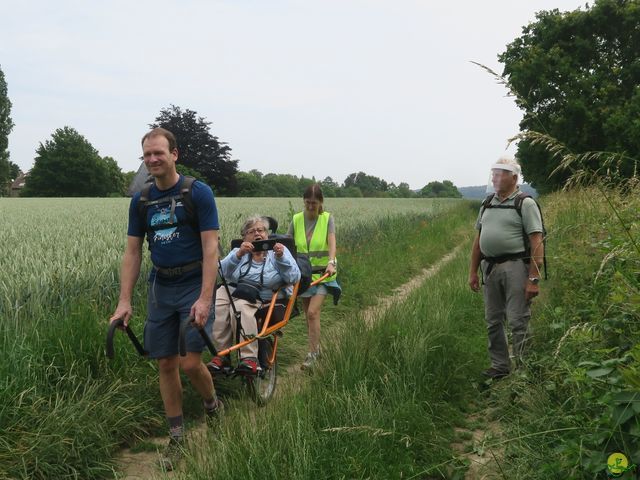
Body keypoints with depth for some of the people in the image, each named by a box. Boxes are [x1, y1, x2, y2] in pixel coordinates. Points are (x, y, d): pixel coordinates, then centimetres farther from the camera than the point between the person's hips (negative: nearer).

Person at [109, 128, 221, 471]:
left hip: (194, 285, -4)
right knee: (166, 365, 7)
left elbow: (210, 247, -13)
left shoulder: (198, 193, -9)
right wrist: (124, 301, 0)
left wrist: (205, 298, -22)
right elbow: (132, 252, 7)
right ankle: (176, 437, 21)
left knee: (190, 363, -10)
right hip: (160, 288, 5)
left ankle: (213, 407, 22)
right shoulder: (141, 200, 5)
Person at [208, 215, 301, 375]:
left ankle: (249, 358, -38)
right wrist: (238, 255, -16)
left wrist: (281, 257, -14)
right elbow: (222, 272, -1)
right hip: (232, 291, 3)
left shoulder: (278, 250, 14)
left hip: (262, 298, -2)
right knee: (217, 305, -30)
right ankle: (221, 354, -27)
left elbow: (294, 278, -1)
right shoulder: (239, 251, 20)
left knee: (240, 307, -35)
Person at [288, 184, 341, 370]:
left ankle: (312, 353, -6)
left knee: (312, 312, -15)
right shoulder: (296, 220, 2)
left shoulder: (327, 218, -5)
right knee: (309, 315, 10)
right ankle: (316, 347, 27)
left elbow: (332, 242, -18)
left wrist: (331, 262, -35)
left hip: (322, 273, -3)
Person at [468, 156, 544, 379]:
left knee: (518, 321, -4)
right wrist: (473, 271, 13)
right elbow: (478, 240, 17)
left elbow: (537, 243, -11)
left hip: (515, 266, -6)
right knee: (493, 321, 11)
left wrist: (533, 279, -17)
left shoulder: (525, 204, -6)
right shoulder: (488, 204, 14)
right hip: (490, 267, 7)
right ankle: (499, 366, 23)